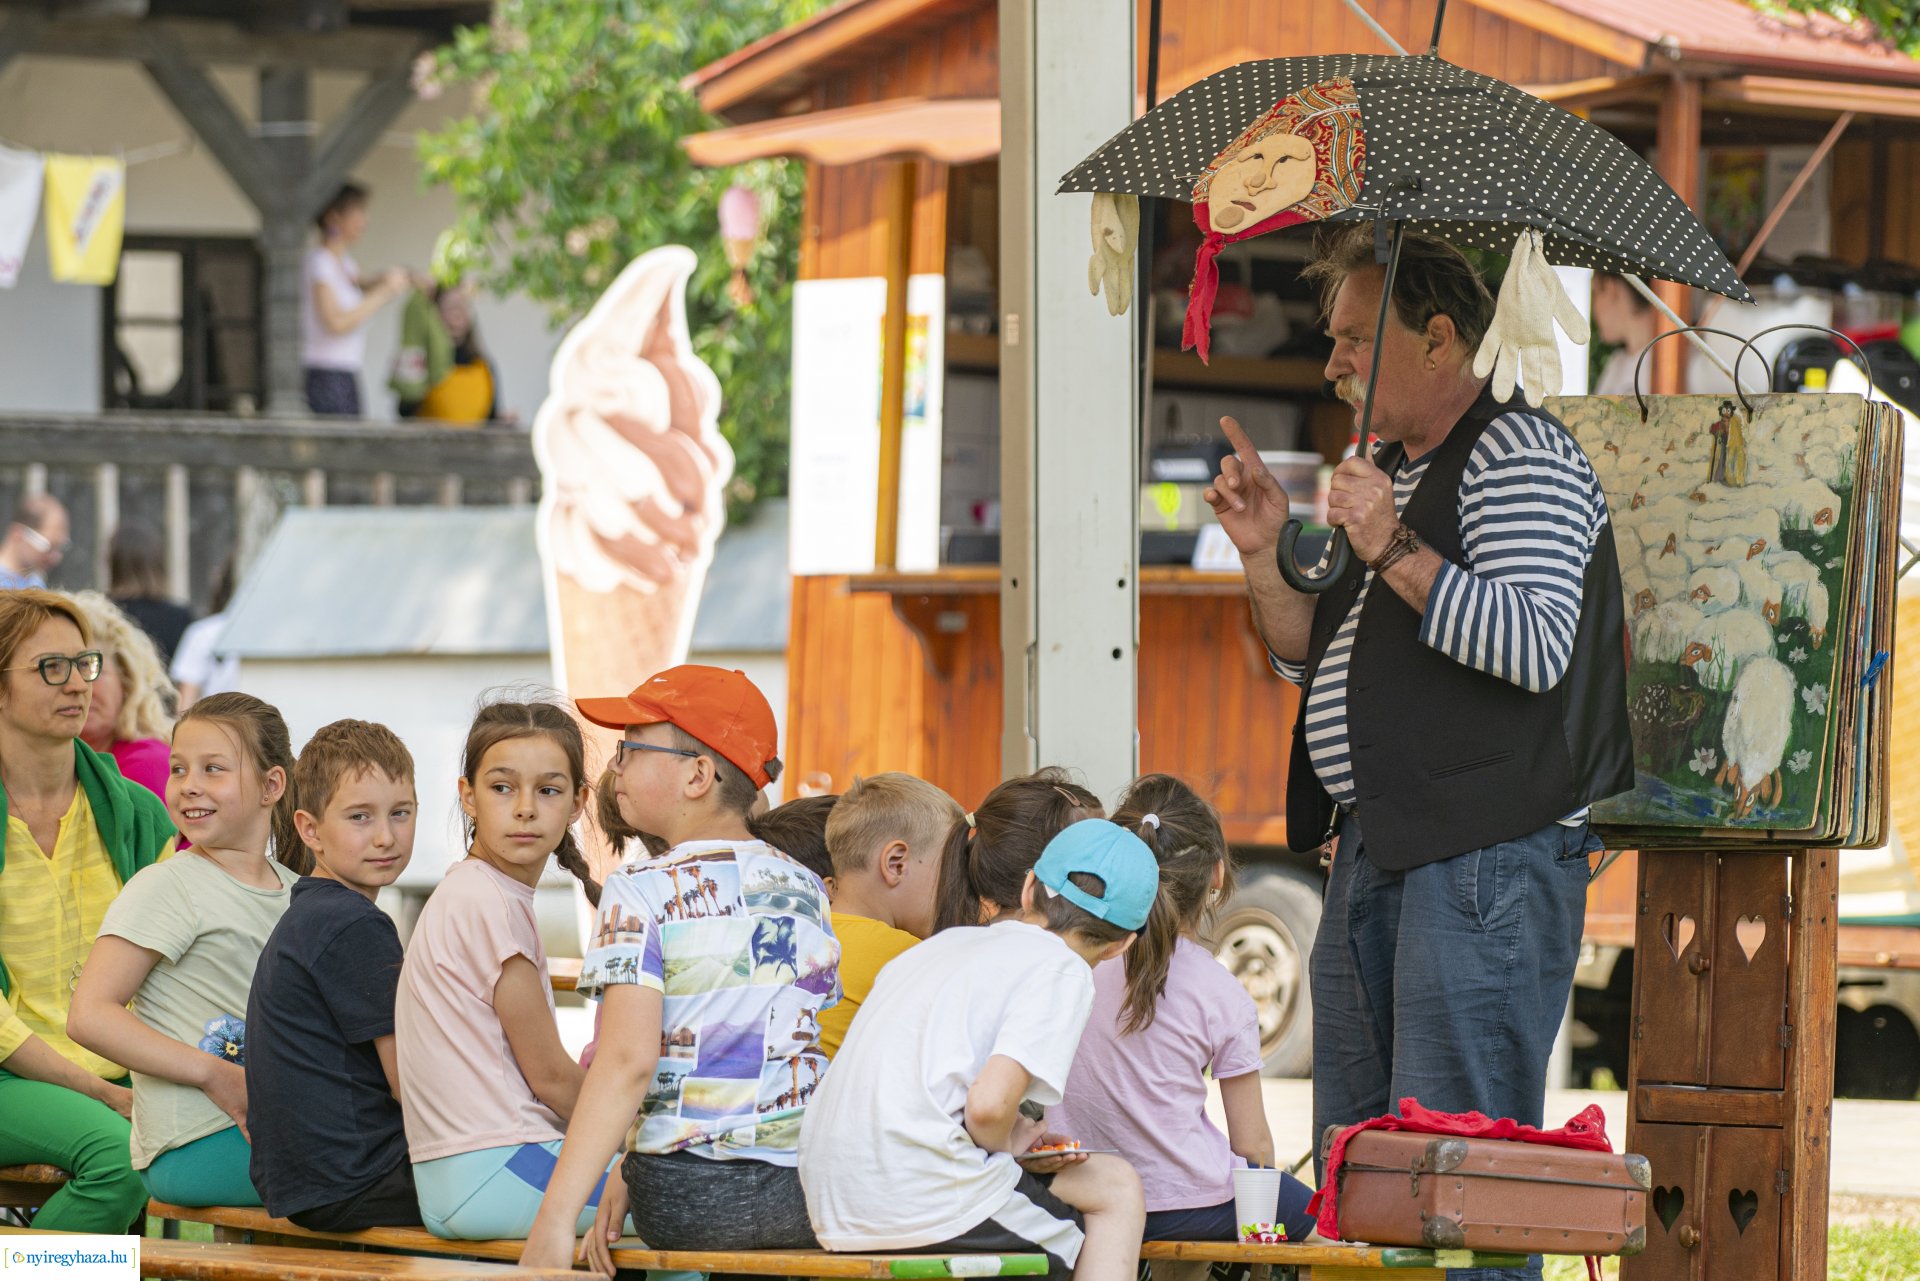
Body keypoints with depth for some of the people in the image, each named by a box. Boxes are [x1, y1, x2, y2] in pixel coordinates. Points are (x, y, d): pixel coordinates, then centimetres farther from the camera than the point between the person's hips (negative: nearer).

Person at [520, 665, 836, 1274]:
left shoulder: (641, 892, -8)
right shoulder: (806, 889, 10)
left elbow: (627, 1062, -18)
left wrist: (555, 1220, -22)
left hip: (691, 1201, -4)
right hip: (809, 1192, 4)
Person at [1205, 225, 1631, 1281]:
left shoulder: (1518, 456, -6)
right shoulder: (1393, 475, 22)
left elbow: (1535, 647, -19)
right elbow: (1309, 658, 25)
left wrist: (1395, 553, -23)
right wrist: (1265, 552, 9)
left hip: (1487, 859, -10)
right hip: (1375, 854, 10)